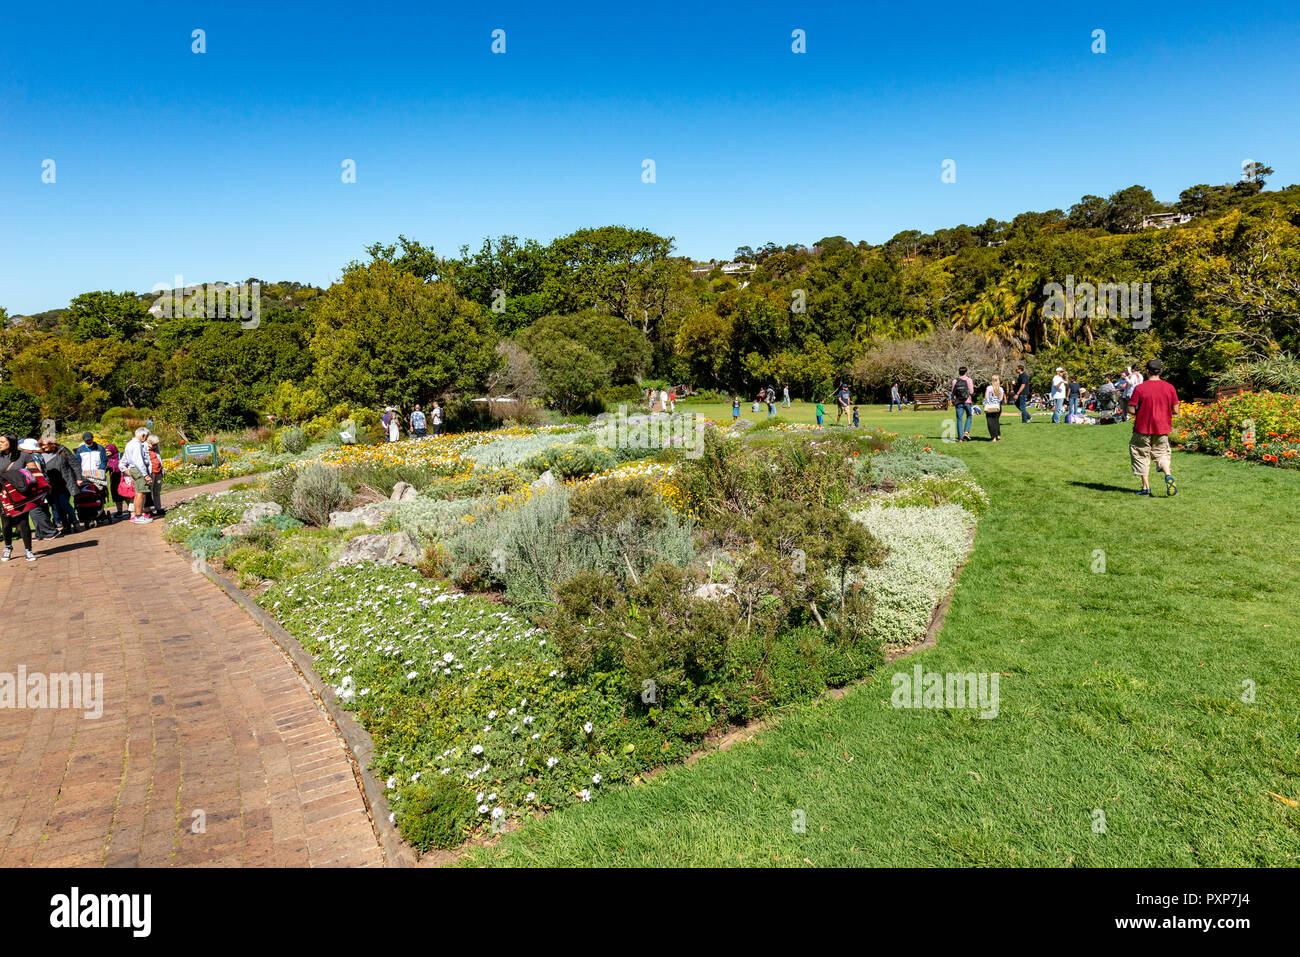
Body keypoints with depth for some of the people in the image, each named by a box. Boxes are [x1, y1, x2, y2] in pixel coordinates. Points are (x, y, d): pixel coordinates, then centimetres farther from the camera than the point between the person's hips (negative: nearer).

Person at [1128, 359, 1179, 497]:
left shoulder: (1139, 388, -12)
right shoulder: (1170, 387, -2)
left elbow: (1131, 410, -12)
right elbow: (1175, 411, 0)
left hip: (1143, 429, -3)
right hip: (1162, 428, 3)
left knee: (1141, 456, 10)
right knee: (1162, 453, 17)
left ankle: (1146, 487, 10)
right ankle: (1168, 475, -12)